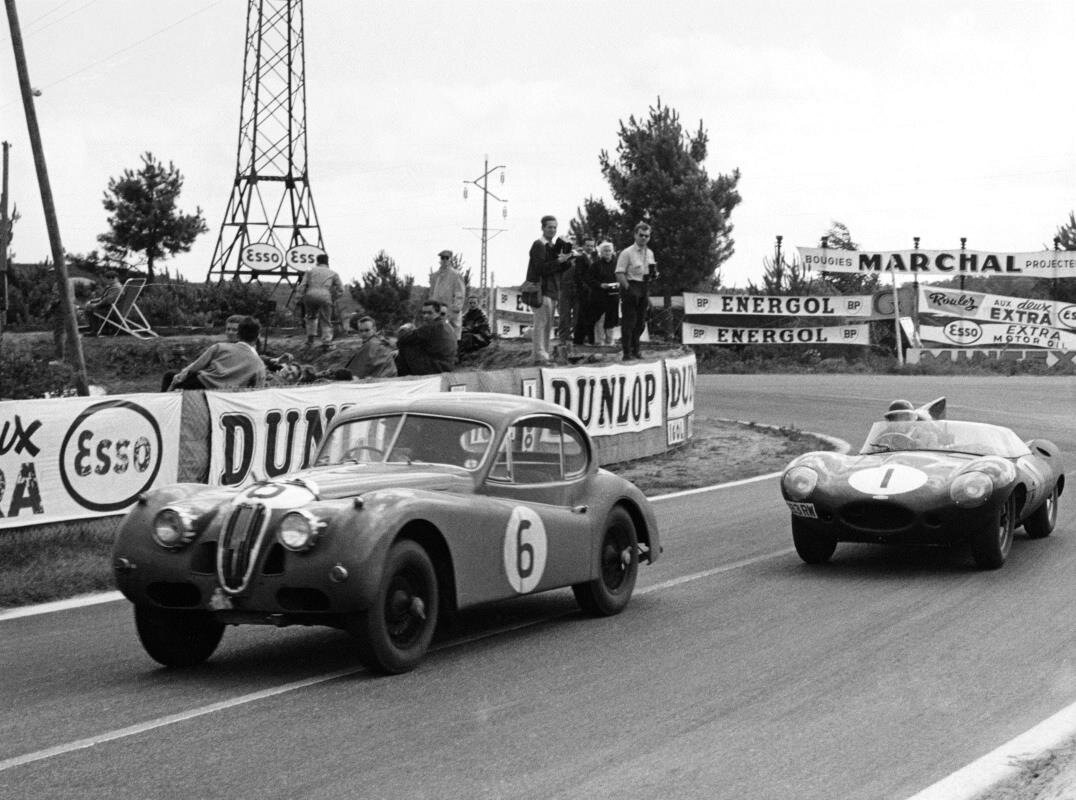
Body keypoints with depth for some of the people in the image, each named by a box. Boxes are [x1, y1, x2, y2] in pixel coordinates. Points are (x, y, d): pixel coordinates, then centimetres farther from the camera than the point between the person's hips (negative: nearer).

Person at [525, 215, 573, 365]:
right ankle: (539, 356, -13)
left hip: (553, 290, 9)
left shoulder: (555, 245, 17)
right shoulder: (539, 245, -8)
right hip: (541, 289, -9)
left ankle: (544, 354, 15)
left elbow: (562, 268, 10)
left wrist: (566, 259, -6)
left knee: (548, 325, 11)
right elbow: (541, 268, -18)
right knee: (541, 323, -11)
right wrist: (558, 261, -21)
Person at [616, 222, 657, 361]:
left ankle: (635, 351, 21)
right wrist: (628, 289, -23)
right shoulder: (627, 253, -9)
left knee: (640, 323, 11)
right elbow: (619, 274, -15)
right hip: (631, 287, -7)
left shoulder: (649, 254, 13)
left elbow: (650, 274, 22)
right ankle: (627, 353, -4)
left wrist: (654, 274, -1)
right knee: (629, 322, -7)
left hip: (643, 289, 7)